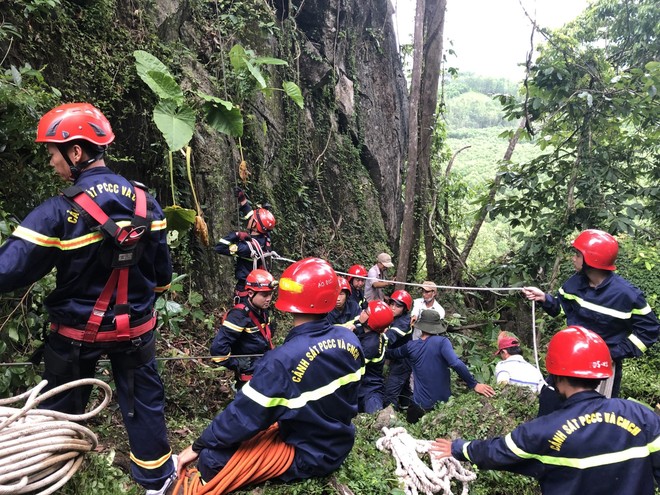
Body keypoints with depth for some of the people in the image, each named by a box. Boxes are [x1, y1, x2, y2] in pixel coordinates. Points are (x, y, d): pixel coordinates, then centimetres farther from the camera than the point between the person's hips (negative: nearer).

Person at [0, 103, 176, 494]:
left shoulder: (59, 212, -23)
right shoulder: (145, 201, -8)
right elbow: (162, 268, 1)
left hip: (78, 331, -3)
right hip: (136, 327, 3)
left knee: (61, 408, 20)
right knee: (143, 401, 17)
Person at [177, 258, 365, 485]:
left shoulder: (283, 360, -29)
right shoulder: (350, 340, -10)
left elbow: (244, 416, -21)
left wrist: (198, 447, -6)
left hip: (307, 456, -7)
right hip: (342, 444, 7)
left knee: (212, 459, -7)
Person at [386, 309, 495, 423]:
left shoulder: (410, 346, -5)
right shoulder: (442, 342, -15)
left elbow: (390, 354, 14)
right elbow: (456, 364, -29)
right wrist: (474, 385, -22)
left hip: (421, 405, 1)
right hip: (444, 402, -1)